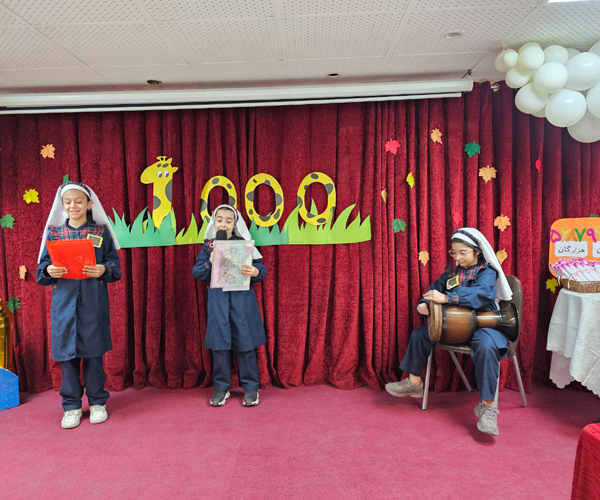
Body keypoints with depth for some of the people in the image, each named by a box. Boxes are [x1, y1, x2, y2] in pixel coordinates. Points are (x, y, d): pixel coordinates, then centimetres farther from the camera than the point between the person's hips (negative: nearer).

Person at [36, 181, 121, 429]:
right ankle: (71, 405, 20)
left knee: (93, 350, 5)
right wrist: (49, 270, -14)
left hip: (93, 300, -2)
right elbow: (42, 266, 8)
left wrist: (103, 269, -18)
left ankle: (97, 402, 21)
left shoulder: (101, 231, 4)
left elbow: (115, 264, 2)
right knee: (66, 351, 5)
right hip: (64, 300, 2)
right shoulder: (54, 232, 9)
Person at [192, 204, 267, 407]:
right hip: (217, 300, 2)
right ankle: (221, 387, 22)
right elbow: (196, 272, 3)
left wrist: (255, 272, -25)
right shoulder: (208, 246, 7)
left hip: (242, 299, -1)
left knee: (245, 342, 2)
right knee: (219, 343, 6)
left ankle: (251, 387, 17)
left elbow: (261, 268, -3)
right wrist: (209, 264, -16)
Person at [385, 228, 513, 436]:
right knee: (420, 334, 0)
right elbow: (435, 288, 10)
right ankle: (413, 383, 15)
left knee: (486, 347, -38)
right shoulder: (452, 271, 9)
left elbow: (480, 293, -30)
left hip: (482, 323, -6)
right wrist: (424, 303, -14)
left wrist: (446, 298, -38)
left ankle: (487, 405, -27)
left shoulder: (487, 272, -11)